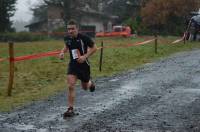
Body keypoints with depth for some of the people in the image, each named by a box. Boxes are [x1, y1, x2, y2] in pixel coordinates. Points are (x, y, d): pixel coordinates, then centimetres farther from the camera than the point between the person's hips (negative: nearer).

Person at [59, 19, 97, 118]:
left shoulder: (84, 38, -18)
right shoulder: (67, 38, -4)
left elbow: (94, 48, -8)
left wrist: (85, 56, -20)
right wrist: (62, 52, -2)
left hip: (83, 64, -2)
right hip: (73, 65, 2)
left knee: (85, 87, 16)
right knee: (70, 86, -15)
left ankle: (90, 83, 55)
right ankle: (70, 109, -10)